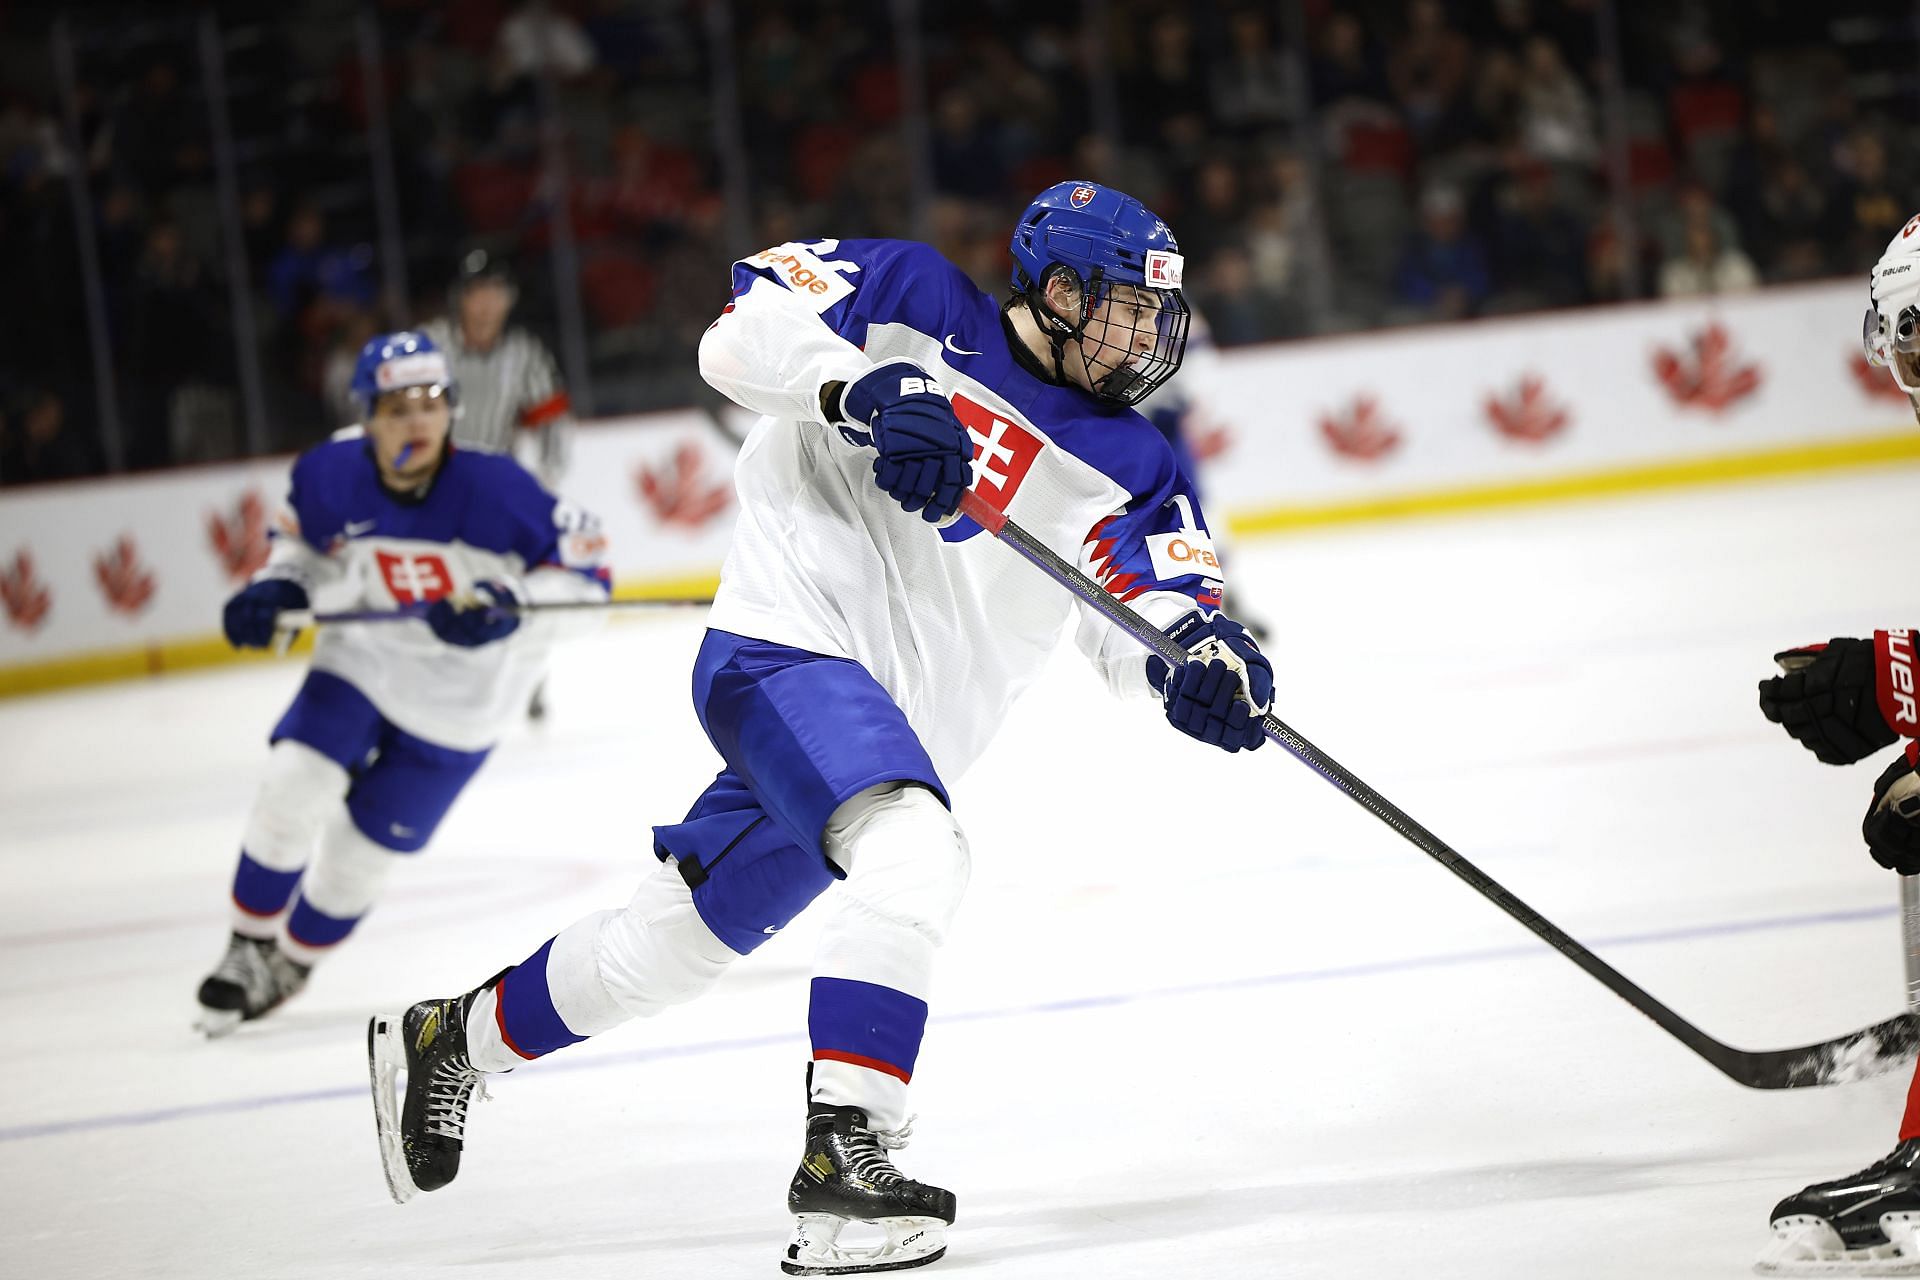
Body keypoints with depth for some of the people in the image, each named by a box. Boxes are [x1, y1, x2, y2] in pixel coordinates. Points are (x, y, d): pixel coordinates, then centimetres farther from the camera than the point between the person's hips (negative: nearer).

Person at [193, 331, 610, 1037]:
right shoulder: (333, 474, -15)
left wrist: (506, 607, -36)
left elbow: (584, 571, -21)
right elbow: (307, 540, 8)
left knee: (361, 844, 2)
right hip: (366, 655, 3)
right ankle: (249, 947, 10)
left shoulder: (493, 489, -28)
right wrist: (274, 589, -10)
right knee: (292, 788, -13)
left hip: (459, 698, -3)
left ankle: (288, 966, 29)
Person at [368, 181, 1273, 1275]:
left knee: (672, 943, 16)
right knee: (916, 855, -32)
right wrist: (865, 390, -26)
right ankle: (845, 1150, -31)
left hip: (897, 736, 7)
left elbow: (1147, 619, -2)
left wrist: (1203, 654, -26)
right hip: (790, 647, -6)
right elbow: (744, 331, -9)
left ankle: (449, 1041, 38)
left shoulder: (1128, 465, 5)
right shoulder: (914, 303, -4)